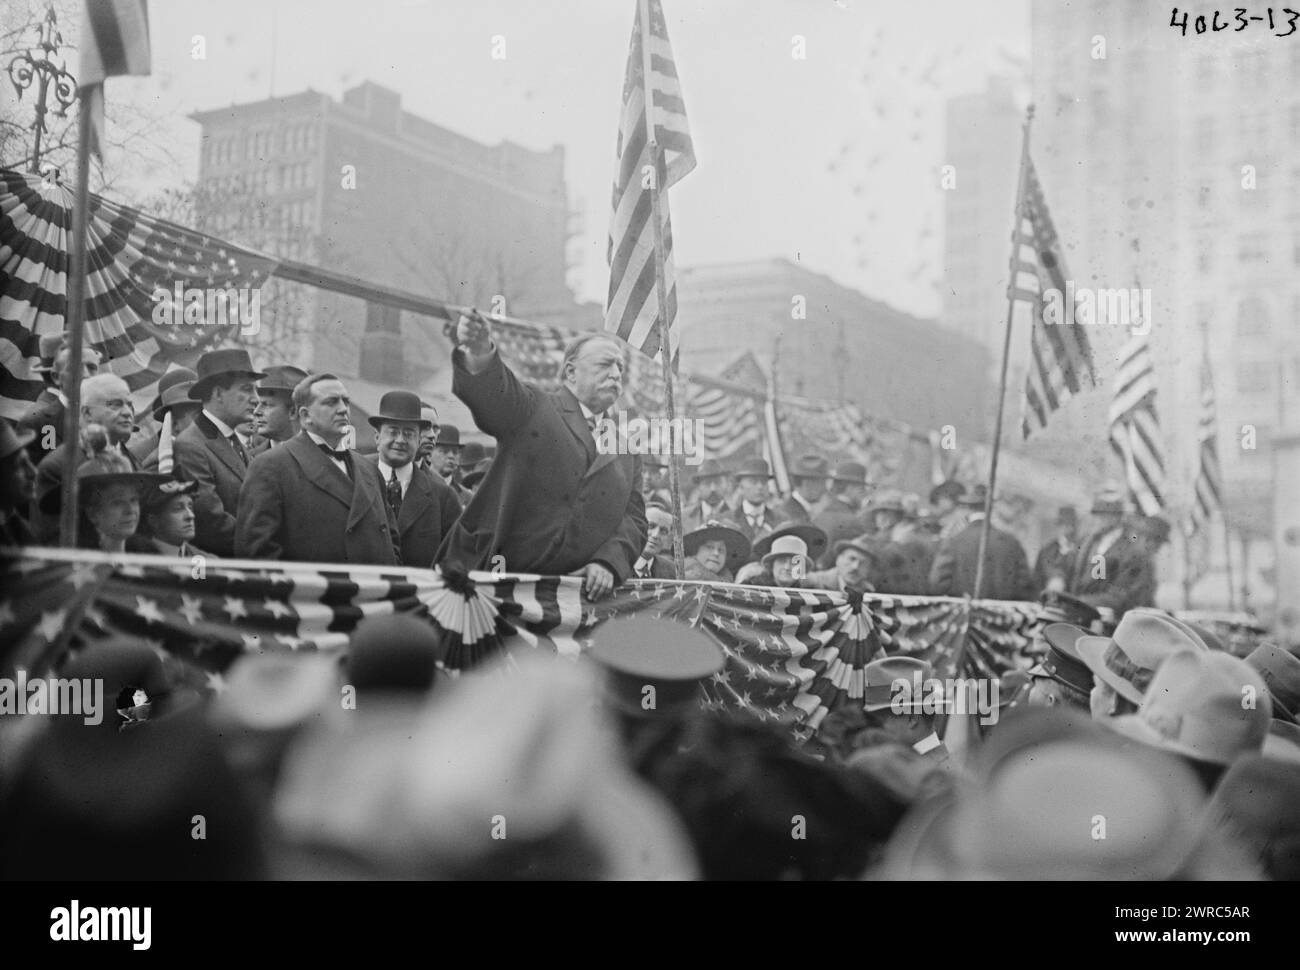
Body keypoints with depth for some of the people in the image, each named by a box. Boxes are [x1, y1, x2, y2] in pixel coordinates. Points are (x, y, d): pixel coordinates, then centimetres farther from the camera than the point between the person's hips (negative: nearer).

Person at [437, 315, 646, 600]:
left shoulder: (627, 450, 19)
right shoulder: (533, 408, 5)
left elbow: (634, 519, 13)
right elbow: (494, 393, -16)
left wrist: (609, 563, -8)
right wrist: (479, 357, -40)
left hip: (574, 589, 3)